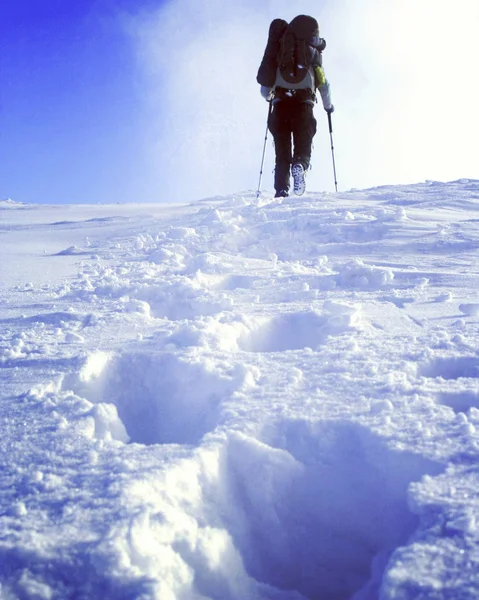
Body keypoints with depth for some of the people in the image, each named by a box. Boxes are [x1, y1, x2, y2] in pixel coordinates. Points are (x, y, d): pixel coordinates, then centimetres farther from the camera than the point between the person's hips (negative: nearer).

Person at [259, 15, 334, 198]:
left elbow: (265, 89, 12)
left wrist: (268, 97, 36)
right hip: (304, 106, -1)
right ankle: (299, 165, -30)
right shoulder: (313, 53, 11)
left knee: (282, 153, 8)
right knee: (303, 148, 5)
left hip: (280, 105, 1)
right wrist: (328, 106, 28)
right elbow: (323, 85, 11)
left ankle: (281, 191, -6)